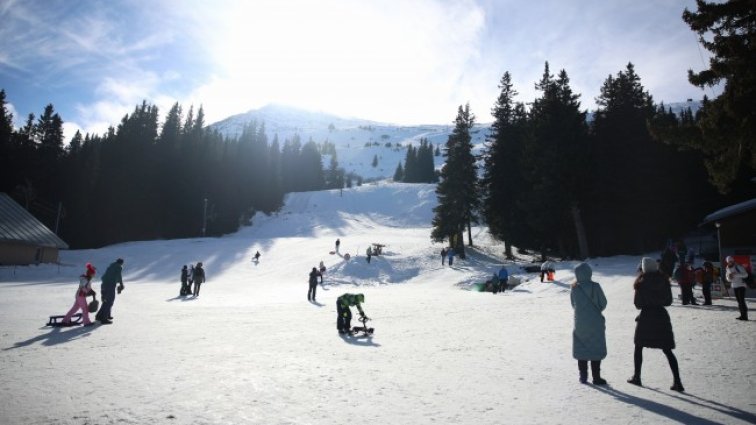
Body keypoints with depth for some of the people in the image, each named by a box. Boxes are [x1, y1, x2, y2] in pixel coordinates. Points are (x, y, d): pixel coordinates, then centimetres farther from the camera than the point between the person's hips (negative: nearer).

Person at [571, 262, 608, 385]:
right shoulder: (595, 286, -13)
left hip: (580, 323, 2)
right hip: (595, 323, -2)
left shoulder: (574, 288, -7)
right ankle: (596, 377, 12)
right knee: (596, 350, 9)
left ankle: (583, 376, 18)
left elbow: (573, 305, 3)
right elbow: (603, 303, -5)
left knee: (581, 349, 14)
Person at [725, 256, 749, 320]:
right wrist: (729, 278, -6)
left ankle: (744, 316, -6)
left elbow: (745, 274, -18)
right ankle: (742, 315, 14)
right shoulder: (727, 269, 10)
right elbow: (728, 279, 17)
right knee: (739, 301, 9)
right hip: (734, 286, 7)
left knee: (742, 301, -9)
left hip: (741, 285, -7)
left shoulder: (738, 266, -10)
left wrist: (735, 274, -26)